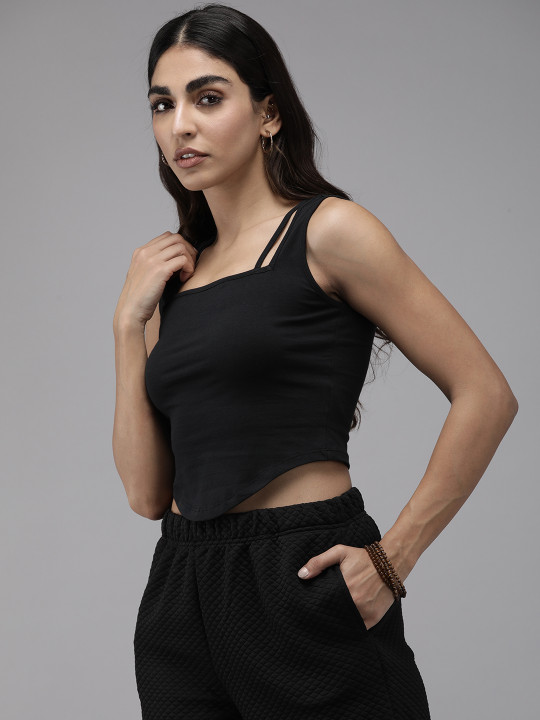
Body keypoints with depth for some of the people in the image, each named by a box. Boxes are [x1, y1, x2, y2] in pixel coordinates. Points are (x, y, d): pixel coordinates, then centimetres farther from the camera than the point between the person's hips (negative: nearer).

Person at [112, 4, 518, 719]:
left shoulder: (326, 232, -5)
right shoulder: (174, 273, 12)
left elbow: (486, 396, -9)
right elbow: (148, 491, 6)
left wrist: (393, 556, -11)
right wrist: (130, 320, 1)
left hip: (305, 586, -6)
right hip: (181, 596, 6)